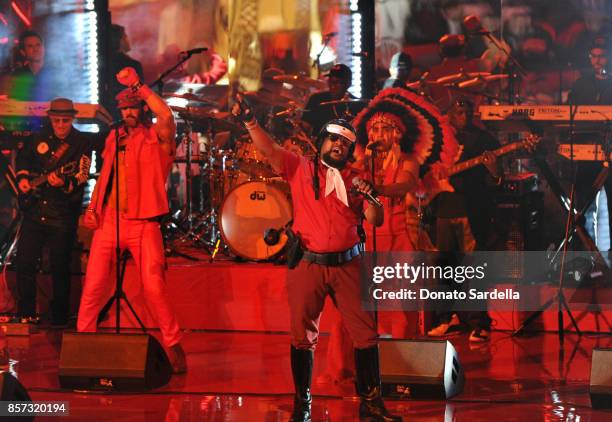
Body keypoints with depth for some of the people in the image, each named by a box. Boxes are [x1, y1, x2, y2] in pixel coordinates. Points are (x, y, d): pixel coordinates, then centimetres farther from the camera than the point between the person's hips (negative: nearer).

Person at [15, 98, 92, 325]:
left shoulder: (82, 143, -3)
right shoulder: (40, 139, 8)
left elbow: (82, 177, -13)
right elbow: (23, 158, 24)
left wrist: (63, 182, -31)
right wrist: (22, 177, 6)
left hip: (63, 215, -4)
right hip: (35, 210, 4)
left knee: (60, 267, -1)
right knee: (25, 261, 2)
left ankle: (59, 318, 10)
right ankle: (26, 313, 14)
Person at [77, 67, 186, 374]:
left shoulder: (157, 136, -1)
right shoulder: (114, 137, 16)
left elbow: (167, 116, -23)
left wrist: (137, 85, -19)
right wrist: (93, 207, 8)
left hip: (142, 222, -4)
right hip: (108, 221, 4)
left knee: (154, 288, -8)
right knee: (93, 287, -1)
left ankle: (173, 347, 5)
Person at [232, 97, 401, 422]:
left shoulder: (355, 179, 12)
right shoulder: (300, 169, 6)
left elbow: (376, 221, 7)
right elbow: (269, 150, -7)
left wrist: (370, 196, -13)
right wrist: (249, 122, -22)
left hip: (347, 265, 2)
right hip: (307, 265, -2)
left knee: (366, 332, -1)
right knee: (303, 335, 2)